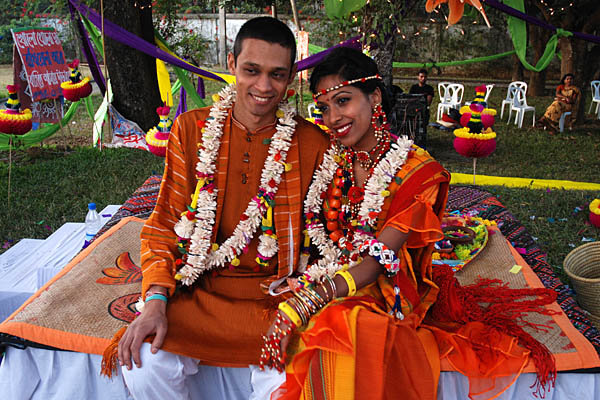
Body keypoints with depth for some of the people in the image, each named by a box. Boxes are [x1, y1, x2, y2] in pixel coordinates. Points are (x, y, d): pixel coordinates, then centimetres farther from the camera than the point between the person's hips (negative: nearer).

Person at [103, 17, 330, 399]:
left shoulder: (313, 144, -2)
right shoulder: (191, 129, 3)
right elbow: (166, 224, 3)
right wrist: (155, 301, -10)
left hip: (276, 297, -1)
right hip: (200, 292, 1)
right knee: (144, 364, -22)